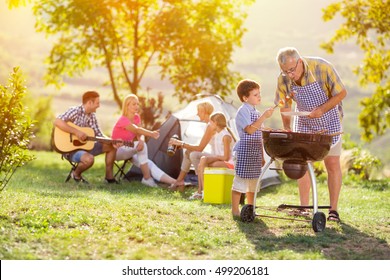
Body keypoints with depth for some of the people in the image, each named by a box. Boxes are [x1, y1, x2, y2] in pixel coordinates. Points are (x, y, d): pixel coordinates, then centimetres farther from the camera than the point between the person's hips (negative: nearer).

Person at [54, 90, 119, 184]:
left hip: (85, 145, 9)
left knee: (111, 147, 6)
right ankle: (76, 174, -5)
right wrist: (76, 132, -32)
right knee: (89, 159, -36)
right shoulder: (75, 111, -18)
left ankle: (109, 177, 9)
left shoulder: (92, 116, 6)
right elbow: (57, 122, -31)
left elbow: (99, 135, 8)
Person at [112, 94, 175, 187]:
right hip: (117, 151, -7)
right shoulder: (123, 120, -23)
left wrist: (141, 141, -35)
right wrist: (151, 134, -59)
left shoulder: (137, 117, 2)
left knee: (149, 163, -18)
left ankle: (174, 182, -30)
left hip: (128, 151, 7)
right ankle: (147, 178, -29)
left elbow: (139, 135, -10)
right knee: (143, 146, -33)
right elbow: (137, 130, -42)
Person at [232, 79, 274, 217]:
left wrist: (262, 156, 17)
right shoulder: (243, 111, -10)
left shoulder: (256, 112, 16)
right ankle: (235, 210, 1)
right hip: (245, 151, -8)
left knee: (253, 183, 13)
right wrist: (263, 117, -25)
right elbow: (250, 130, -23)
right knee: (240, 182, -4)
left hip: (255, 153, 8)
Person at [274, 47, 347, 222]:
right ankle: (304, 208, 8)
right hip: (304, 124, 3)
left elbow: (341, 93, -19)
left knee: (333, 164, -3)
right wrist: (287, 128, -15)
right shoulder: (283, 79, -17)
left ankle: (333, 209, 2)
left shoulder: (322, 68, -27)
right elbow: (285, 105, -3)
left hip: (329, 122, -3)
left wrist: (320, 110, -27)